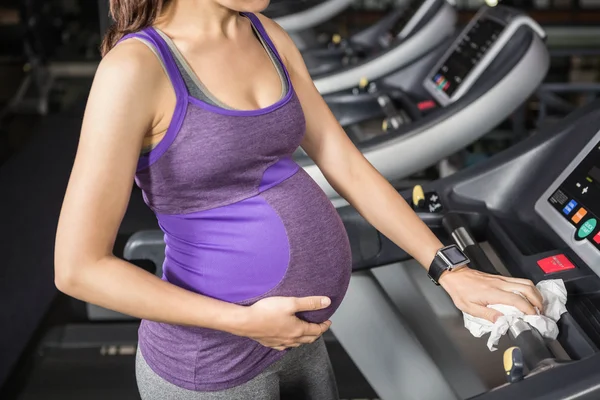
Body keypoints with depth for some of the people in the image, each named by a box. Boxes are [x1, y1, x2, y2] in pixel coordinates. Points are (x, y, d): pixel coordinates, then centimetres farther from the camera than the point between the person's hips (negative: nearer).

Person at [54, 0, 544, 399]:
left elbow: (348, 168, 3)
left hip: (291, 334, 7)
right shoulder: (135, 66, -21)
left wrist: (450, 271, 0)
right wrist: (243, 321, -19)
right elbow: (79, 267, -19)